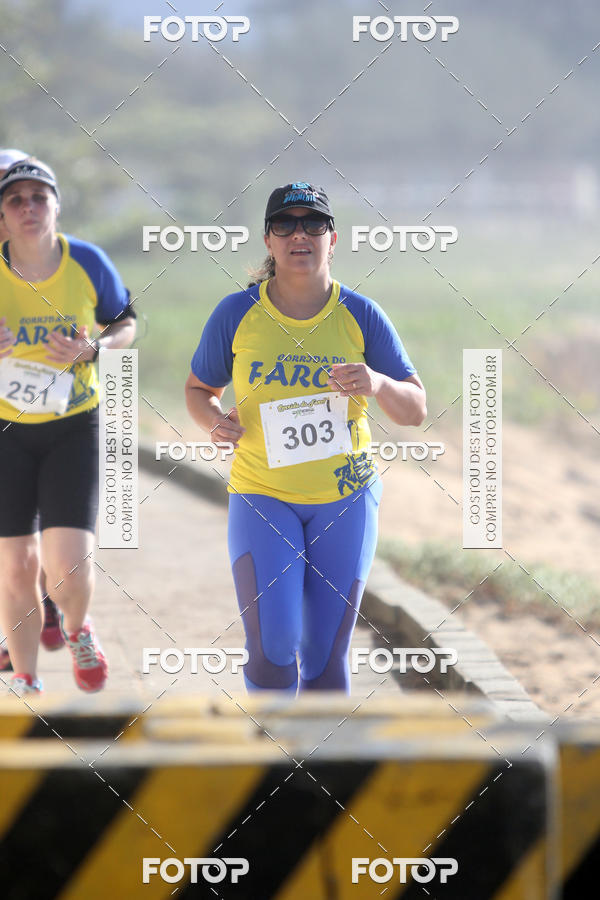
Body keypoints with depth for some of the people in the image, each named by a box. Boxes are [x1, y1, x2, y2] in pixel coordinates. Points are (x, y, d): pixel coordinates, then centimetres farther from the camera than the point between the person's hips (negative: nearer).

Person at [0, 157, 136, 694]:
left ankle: (77, 629, 24)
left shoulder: (88, 263, -11)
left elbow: (126, 324, 5)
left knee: (69, 566, -12)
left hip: (72, 427, 0)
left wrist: (90, 349, -16)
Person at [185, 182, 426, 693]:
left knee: (325, 656, 4)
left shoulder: (361, 316, -2)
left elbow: (416, 410, -1)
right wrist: (215, 421, -12)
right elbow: (199, 389, 12)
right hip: (262, 497, -1)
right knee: (272, 648, -17)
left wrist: (378, 384, -23)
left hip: (344, 499, 1)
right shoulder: (237, 314, -3)